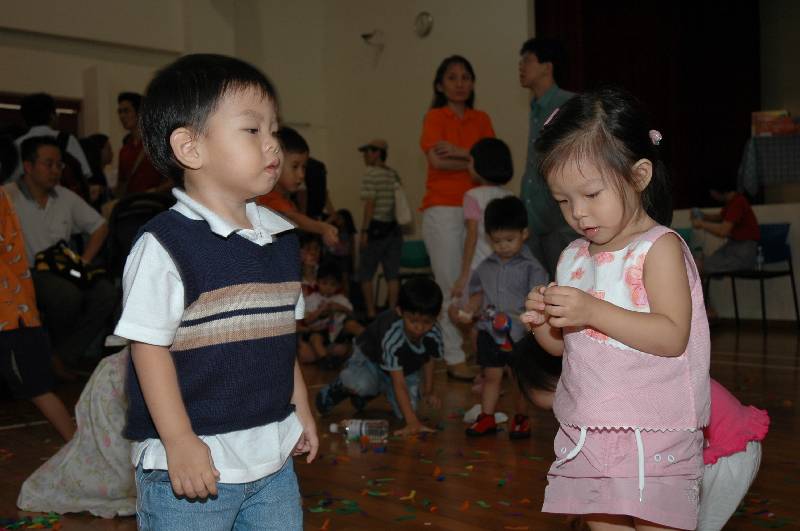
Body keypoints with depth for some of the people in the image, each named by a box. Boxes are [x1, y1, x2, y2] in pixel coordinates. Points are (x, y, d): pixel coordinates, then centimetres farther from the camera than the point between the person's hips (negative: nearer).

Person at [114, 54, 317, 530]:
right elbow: (150, 346, -15)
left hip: (274, 457, 7)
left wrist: (301, 406, 18)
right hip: (192, 462, -7)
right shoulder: (166, 244, -16)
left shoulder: (281, 239, 7)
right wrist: (178, 442, -17)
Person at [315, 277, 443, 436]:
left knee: (404, 411, -13)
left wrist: (428, 393, 3)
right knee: (363, 384, -39)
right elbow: (399, 384, -42)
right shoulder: (392, 336, -41)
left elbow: (428, 360, 0)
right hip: (369, 358, -6)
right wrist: (412, 422, -47)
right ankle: (340, 387, 0)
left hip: (407, 370, 6)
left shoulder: (434, 334, -25)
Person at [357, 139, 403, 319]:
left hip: (376, 228, -6)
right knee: (392, 273, 7)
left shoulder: (371, 174, -10)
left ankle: (371, 313, 2)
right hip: (394, 228, 6)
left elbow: (369, 205, -14)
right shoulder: (394, 175, 11)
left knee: (366, 274, 4)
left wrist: (364, 232, -12)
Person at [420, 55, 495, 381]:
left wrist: (459, 152, -12)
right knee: (450, 285, -4)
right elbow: (437, 160, -12)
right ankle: (454, 358, 1)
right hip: (443, 210, -3)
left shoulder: (481, 119, 14)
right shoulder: (434, 117, 3)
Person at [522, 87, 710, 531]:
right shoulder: (574, 257, 11)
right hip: (588, 435, 6)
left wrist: (593, 312, -25)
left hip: (651, 436, -6)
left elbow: (673, 336, -19)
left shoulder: (659, 247, -9)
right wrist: (543, 323, -3)